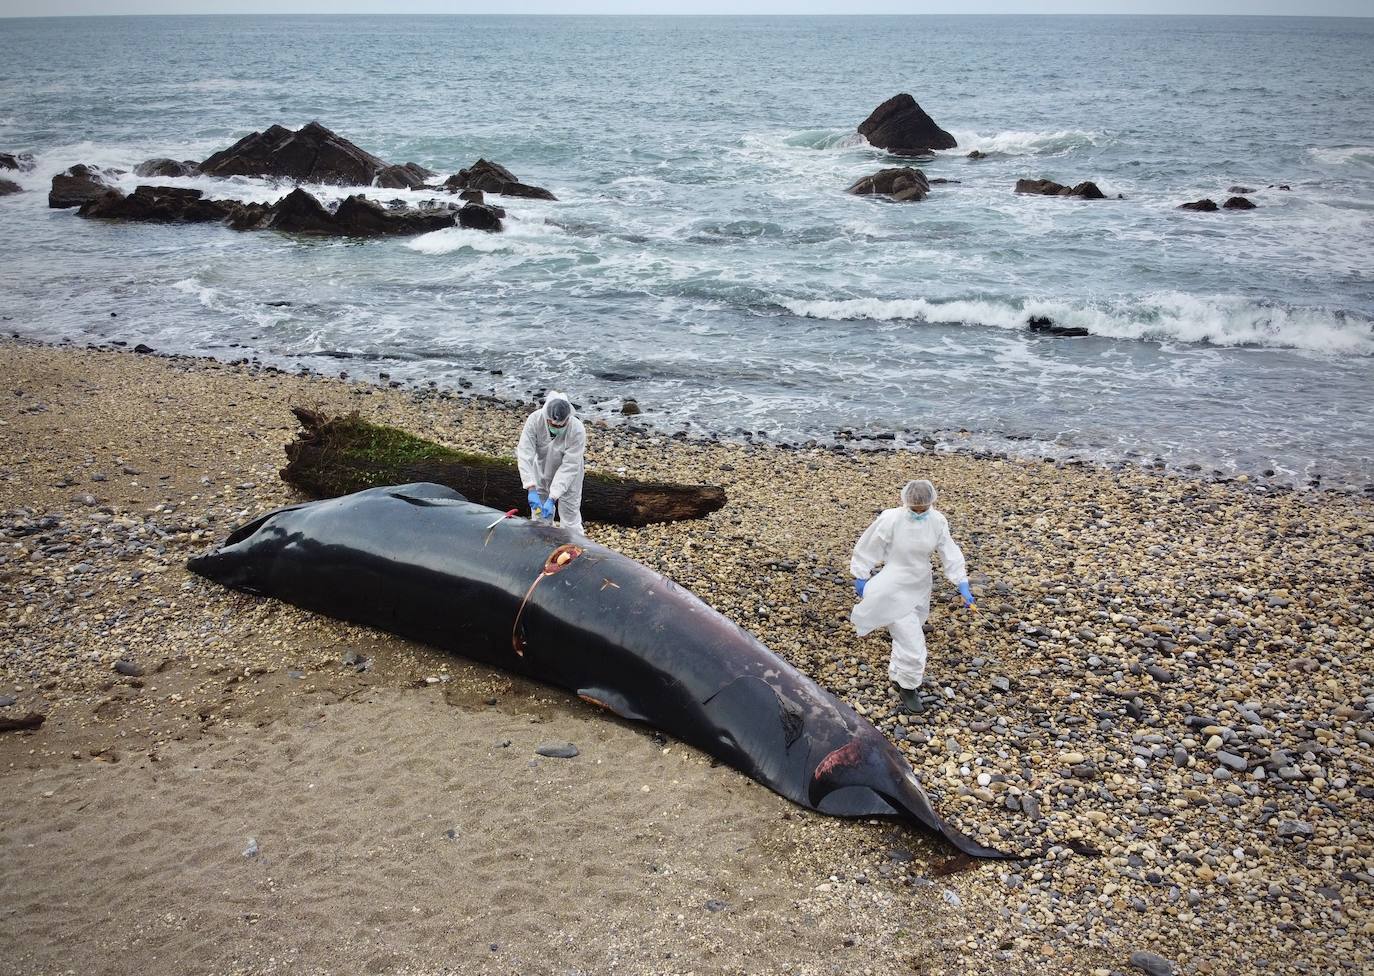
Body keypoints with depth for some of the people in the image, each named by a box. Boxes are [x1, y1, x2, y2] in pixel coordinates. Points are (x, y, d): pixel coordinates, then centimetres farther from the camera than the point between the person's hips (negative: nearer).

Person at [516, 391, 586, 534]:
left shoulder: (577, 430, -34)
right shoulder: (534, 420, -30)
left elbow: (569, 466, -32)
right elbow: (525, 454, -31)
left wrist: (552, 498, -36)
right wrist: (531, 489, -38)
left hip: (567, 475, -3)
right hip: (542, 468, 3)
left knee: (570, 514, -2)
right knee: (538, 509, 14)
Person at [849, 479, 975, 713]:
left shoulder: (937, 522, -11)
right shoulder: (890, 520, -25)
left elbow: (950, 553, -2)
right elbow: (867, 549, -11)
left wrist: (962, 584, -9)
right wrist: (861, 577, -2)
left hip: (920, 588, 6)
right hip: (894, 591, -6)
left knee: (908, 636, 28)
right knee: (912, 643, -7)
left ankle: (898, 674, 57)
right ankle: (908, 687, 18)